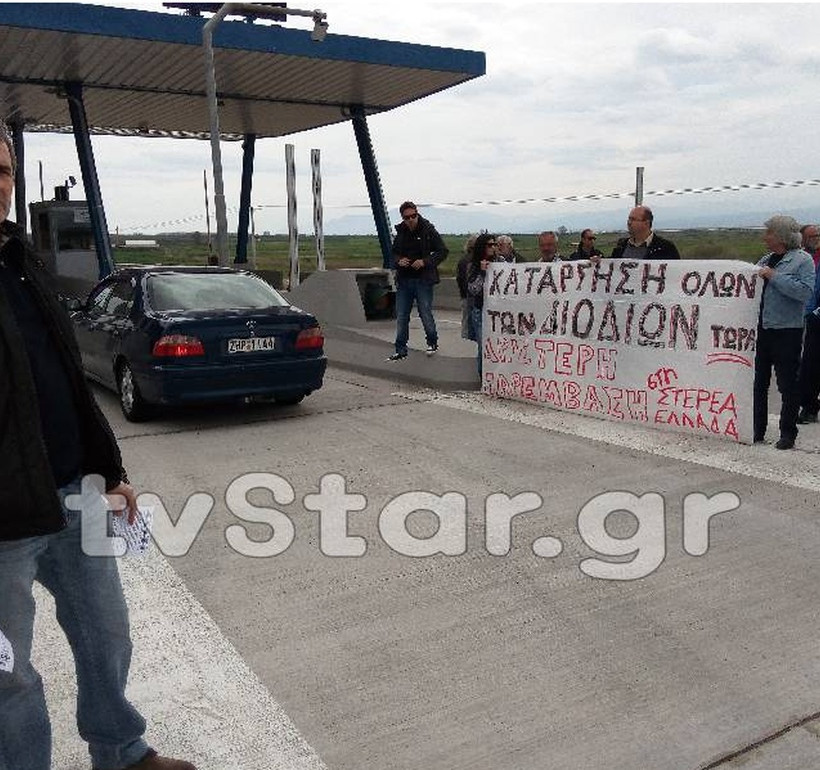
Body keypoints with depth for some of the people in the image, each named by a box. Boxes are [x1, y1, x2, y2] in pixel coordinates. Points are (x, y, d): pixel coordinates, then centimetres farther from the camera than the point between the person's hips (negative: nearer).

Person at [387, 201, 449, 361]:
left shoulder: (428, 230, -5)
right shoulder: (400, 233, 7)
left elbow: (443, 251, -4)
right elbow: (393, 253, 19)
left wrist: (425, 262, -15)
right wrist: (398, 261, -5)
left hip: (423, 280, -4)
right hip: (403, 280, 4)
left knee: (426, 313, 0)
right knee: (401, 317, 5)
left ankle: (432, 342, 25)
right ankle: (401, 350, 14)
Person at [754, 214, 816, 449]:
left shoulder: (803, 260, -6)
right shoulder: (766, 260, 14)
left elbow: (805, 292, -20)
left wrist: (774, 276, -19)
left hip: (787, 331, -7)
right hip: (762, 329, 7)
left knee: (787, 385, 2)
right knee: (759, 382, 11)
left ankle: (788, 434, 12)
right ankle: (756, 430, 21)